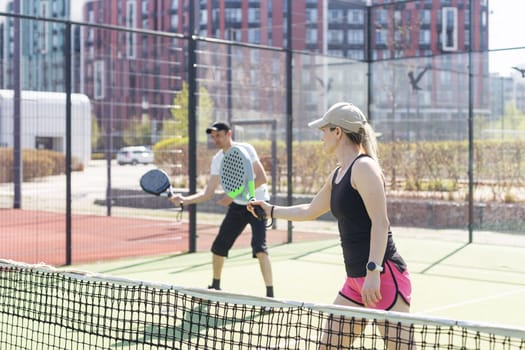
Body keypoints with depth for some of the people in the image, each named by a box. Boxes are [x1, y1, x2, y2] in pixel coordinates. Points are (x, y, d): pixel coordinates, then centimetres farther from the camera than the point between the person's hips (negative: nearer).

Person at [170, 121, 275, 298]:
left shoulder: (245, 149, -16)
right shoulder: (217, 160, 1)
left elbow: (262, 178, -22)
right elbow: (208, 193, 2)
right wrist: (185, 200, -14)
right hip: (237, 206, 6)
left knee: (259, 247, -21)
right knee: (218, 247, 7)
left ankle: (270, 294, -16)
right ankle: (216, 286, 28)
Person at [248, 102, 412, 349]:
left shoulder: (363, 167, -12)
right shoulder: (337, 175, 16)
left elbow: (380, 223, -20)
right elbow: (310, 211, 32)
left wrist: (373, 272, -25)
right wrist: (271, 210, 38)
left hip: (384, 276, -9)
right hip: (355, 280, 9)